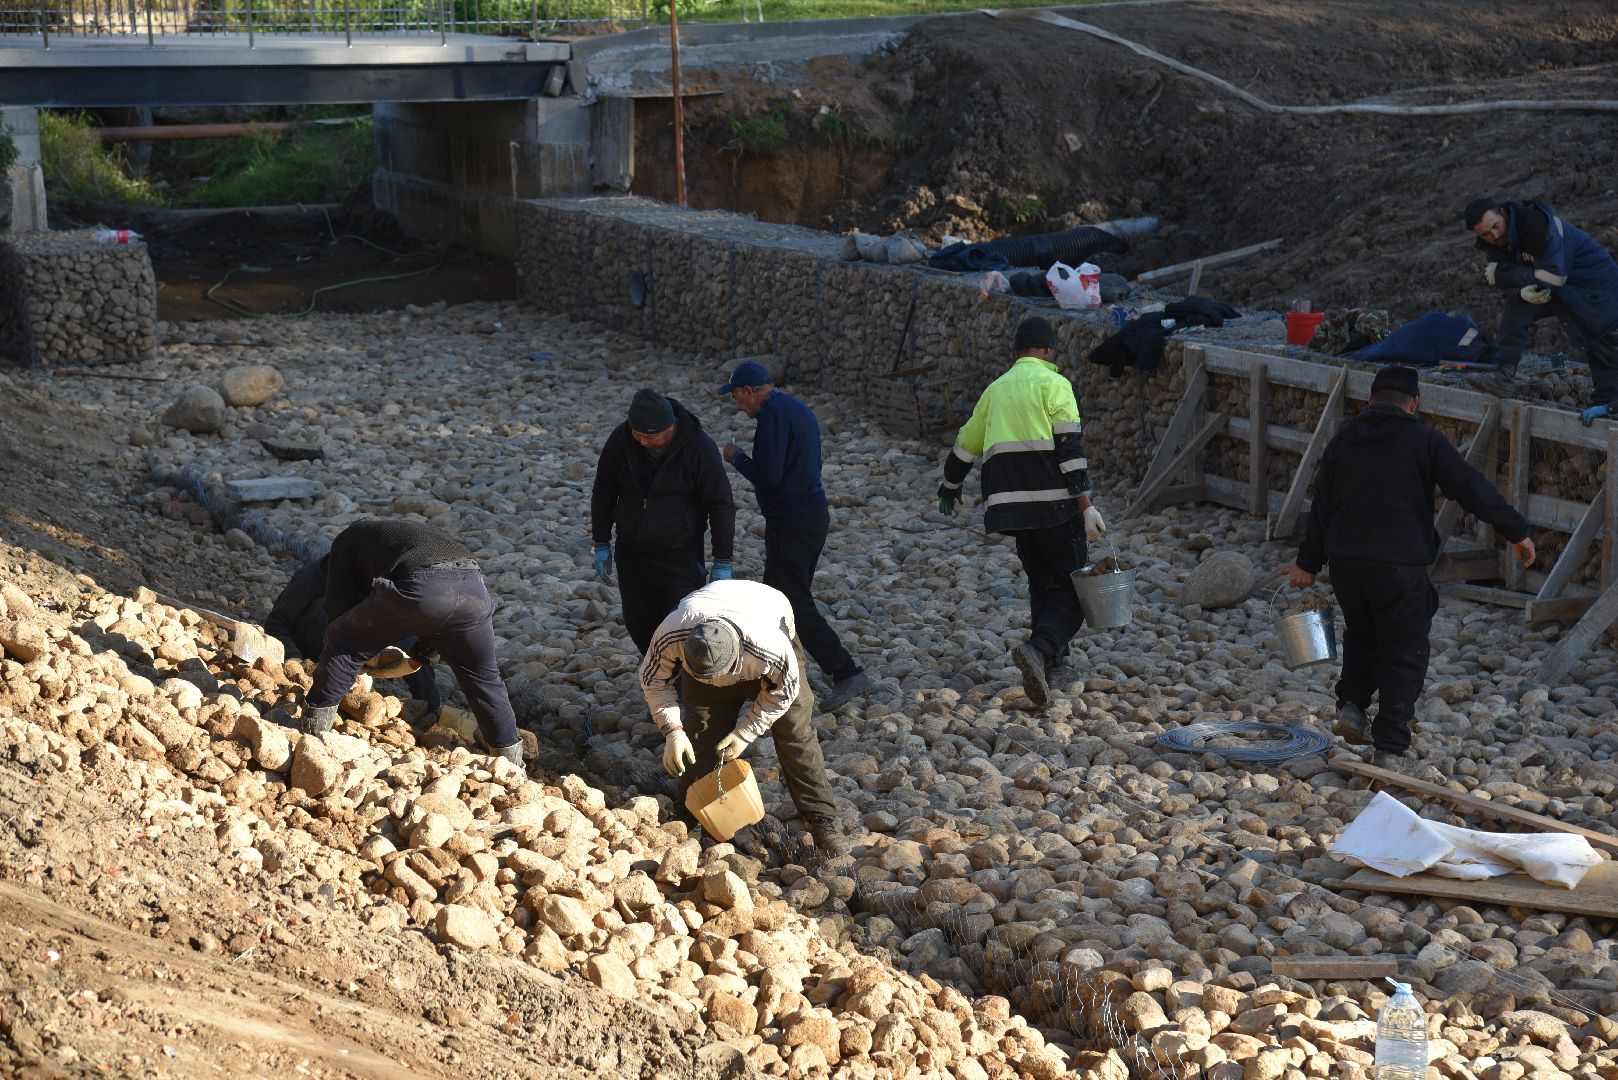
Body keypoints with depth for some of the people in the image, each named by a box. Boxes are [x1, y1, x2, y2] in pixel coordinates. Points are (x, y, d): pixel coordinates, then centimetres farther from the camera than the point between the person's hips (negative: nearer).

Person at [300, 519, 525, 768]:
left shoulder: (346, 542, 31)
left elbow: (339, 610, 22)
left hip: (421, 589, -5)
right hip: (472, 586, 5)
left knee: (342, 644, 17)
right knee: (483, 676, 26)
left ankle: (312, 737, 22)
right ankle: (510, 759, 33)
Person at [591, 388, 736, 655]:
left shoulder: (698, 447, -17)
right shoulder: (620, 439, -7)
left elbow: (721, 505, -11)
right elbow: (603, 491, 7)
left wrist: (722, 562, -11)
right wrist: (601, 544, 7)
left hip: (680, 556, -4)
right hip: (631, 553, 4)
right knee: (638, 623, 11)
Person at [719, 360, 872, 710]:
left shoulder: (774, 414, -17)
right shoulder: (798, 409, 14)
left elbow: (768, 475, -24)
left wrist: (737, 457, -8)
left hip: (791, 524, -10)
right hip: (815, 514, 10)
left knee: (796, 603, -5)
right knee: (779, 594, 19)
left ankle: (846, 672, -6)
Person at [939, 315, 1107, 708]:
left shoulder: (996, 389, 18)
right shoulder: (1054, 384, -1)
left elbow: (966, 444, 28)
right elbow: (1069, 449, -11)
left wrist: (950, 487, 44)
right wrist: (1087, 506, -13)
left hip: (1010, 506, 6)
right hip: (1054, 503, -6)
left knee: (1041, 584, 21)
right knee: (1070, 589, -4)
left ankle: (1049, 661, 21)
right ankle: (1040, 650, -27)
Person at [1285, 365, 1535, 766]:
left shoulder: (1342, 440, 9)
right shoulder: (1423, 440, -3)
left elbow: (1322, 507, 12)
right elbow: (1472, 489, -4)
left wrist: (1308, 564, 18)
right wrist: (1516, 531, 5)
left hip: (1345, 564, 4)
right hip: (1400, 567, -4)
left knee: (1362, 635, 28)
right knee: (1404, 656, 5)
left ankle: (1351, 704, 10)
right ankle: (1389, 749, 3)